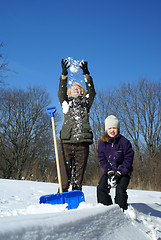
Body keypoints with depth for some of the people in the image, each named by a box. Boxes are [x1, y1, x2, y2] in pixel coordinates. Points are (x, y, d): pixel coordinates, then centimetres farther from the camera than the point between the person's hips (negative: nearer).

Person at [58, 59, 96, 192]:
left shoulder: (86, 102, 23)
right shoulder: (66, 102, 23)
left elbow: (91, 92, 7)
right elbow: (61, 93, 5)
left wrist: (86, 75, -5)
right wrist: (64, 75, -9)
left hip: (82, 142, 1)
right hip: (66, 142, 0)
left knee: (79, 173, 0)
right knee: (64, 174, -6)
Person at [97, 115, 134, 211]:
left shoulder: (124, 142, -11)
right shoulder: (102, 142, -1)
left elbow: (128, 159, -11)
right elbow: (102, 159, -1)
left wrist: (118, 174, -19)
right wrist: (110, 172, -16)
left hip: (123, 171, -3)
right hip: (109, 171, 3)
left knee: (120, 190, -22)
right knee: (101, 188, -14)